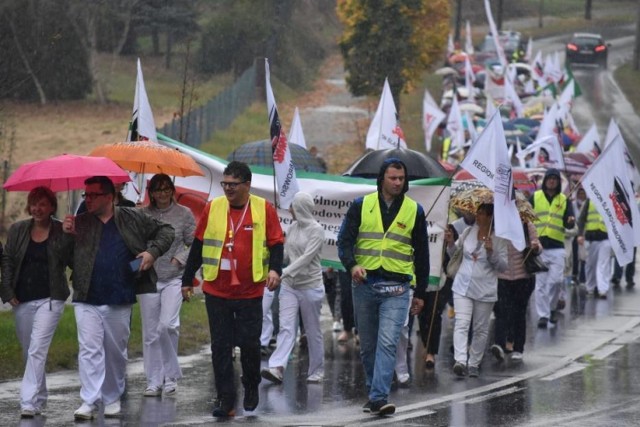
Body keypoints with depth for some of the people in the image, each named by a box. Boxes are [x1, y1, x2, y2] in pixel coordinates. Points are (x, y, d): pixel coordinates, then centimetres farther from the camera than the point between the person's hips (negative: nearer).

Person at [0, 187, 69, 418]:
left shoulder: (61, 231, -2)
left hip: (50, 299, -4)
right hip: (22, 300, 4)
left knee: (37, 350, -13)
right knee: (28, 351, 12)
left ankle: (30, 402, -15)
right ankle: (39, 398, 26)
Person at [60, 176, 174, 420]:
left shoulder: (132, 219, 3)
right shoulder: (79, 224, 5)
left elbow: (165, 231, 11)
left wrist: (153, 252, -4)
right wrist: (67, 235, -13)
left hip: (120, 301, 0)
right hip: (87, 300, 0)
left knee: (116, 352, 11)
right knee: (89, 349, -9)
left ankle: (112, 399, 25)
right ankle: (89, 402, -10)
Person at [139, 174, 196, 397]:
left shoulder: (184, 214, 2)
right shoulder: (142, 215, 5)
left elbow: (194, 244, 5)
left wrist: (179, 260, -8)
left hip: (174, 278, -2)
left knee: (167, 324, -17)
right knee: (150, 332, 4)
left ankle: (171, 375, 1)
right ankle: (154, 381, 12)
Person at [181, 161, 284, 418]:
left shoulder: (263, 209, -2)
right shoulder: (212, 208, 3)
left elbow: (276, 243, 0)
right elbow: (198, 246, 10)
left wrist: (275, 269, -18)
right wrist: (187, 280, 12)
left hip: (250, 292, -2)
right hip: (216, 291, 2)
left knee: (250, 343, 5)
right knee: (220, 346, 2)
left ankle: (251, 387, 28)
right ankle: (225, 398, 7)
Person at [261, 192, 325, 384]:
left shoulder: (316, 230, -10)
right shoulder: (292, 229, 10)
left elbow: (306, 257, -20)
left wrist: (283, 274, -27)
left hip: (310, 286, -5)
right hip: (289, 285, 5)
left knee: (313, 331, 5)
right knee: (286, 327, -9)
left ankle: (316, 371, 17)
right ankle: (277, 368, -22)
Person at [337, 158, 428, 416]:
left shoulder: (414, 210, 8)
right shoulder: (361, 206, 6)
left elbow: (421, 254, 13)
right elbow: (345, 240, 2)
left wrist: (420, 293, 12)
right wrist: (351, 265, -19)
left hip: (396, 288, -1)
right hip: (364, 285, 1)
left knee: (387, 343, -15)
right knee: (367, 345, 9)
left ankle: (378, 398, -21)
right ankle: (375, 392, 23)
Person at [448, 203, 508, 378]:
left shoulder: (499, 239, -4)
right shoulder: (468, 231, 5)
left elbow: (503, 266, -5)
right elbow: (454, 251, 17)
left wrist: (491, 252, -20)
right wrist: (451, 243, -4)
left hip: (485, 290, -1)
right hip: (463, 285, 2)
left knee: (481, 328, 8)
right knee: (461, 324, -13)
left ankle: (474, 363, 19)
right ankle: (460, 361, -25)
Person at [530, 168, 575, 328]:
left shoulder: (564, 200, 9)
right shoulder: (535, 197, 6)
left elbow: (568, 224, 3)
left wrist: (571, 222, -19)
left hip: (557, 246, 1)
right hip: (538, 245, -1)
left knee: (556, 280, -5)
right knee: (541, 282, 0)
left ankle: (551, 307, 17)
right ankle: (543, 314, 4)